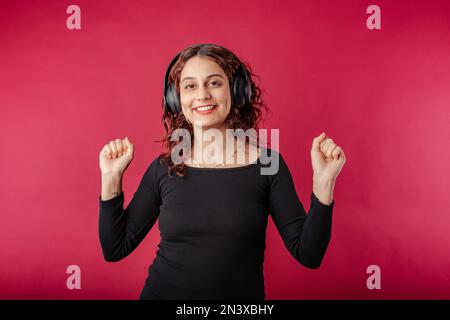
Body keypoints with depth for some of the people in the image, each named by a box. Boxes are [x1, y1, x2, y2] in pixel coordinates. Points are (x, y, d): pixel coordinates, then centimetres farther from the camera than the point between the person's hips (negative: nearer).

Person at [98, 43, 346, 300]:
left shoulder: (267, 163, -11)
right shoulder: (163, 169, -7)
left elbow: (309, 255, -12)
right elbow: (115, 249, -3)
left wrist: (323, 181, -23)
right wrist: (111, 177, -11)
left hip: (243, 295, 0)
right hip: (163, 292, 1)